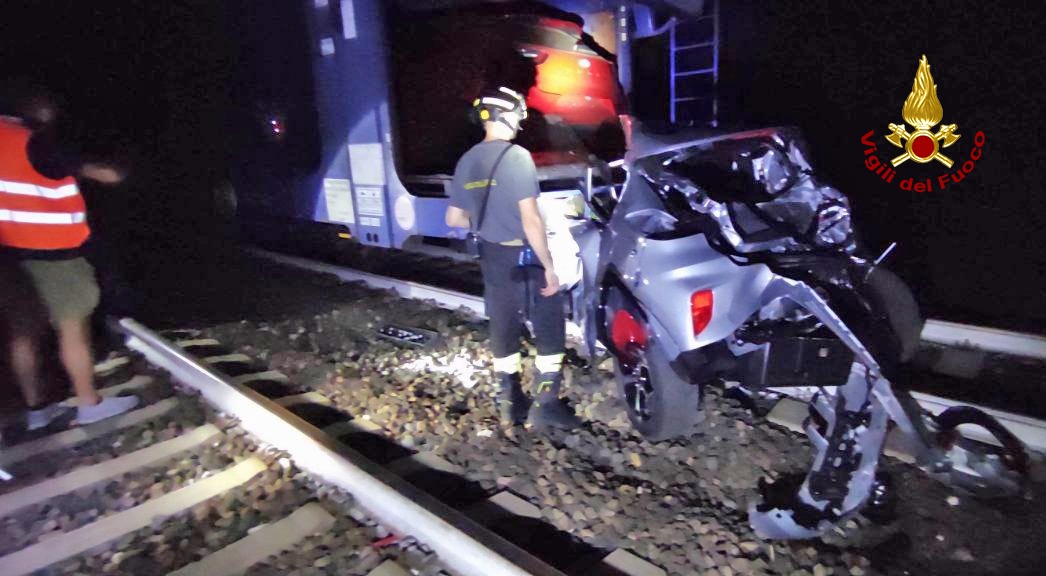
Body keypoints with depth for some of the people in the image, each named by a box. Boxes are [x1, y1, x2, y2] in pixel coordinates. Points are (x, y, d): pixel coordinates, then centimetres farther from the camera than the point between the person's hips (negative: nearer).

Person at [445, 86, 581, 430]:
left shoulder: (467, 161, 5)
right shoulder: (516, 156, -16)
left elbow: (454, 219, 10)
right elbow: (530, 220, -20)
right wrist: (549, 266, -15)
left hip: (491, 256, 7)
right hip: (524, 255, -6)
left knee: (502, 326, 15)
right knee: (549, 326, 6)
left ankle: (509, 401, 27)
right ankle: (546, 403, 8)